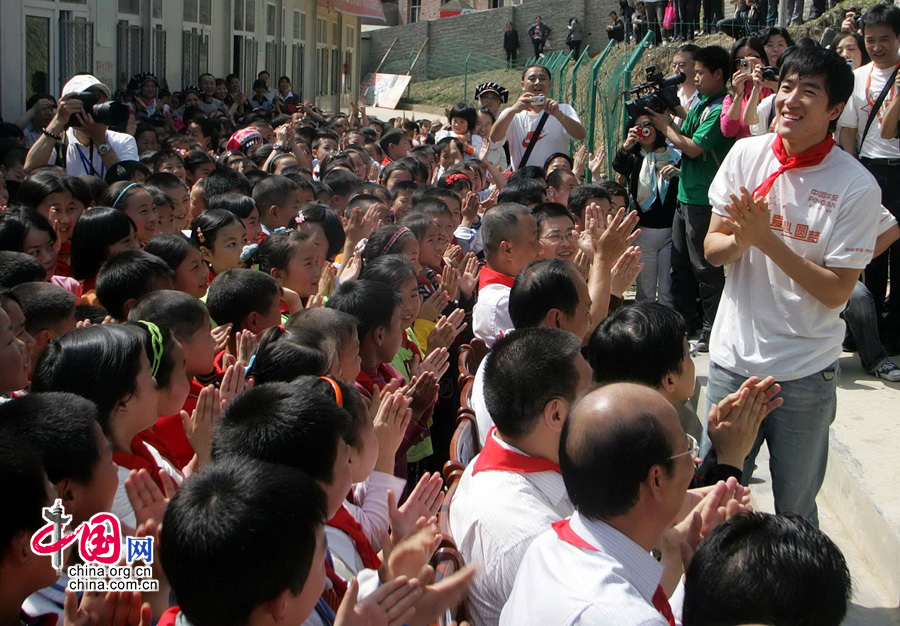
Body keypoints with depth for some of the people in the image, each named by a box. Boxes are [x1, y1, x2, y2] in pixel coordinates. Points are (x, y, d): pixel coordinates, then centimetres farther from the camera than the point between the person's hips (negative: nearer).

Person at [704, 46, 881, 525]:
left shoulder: (856, 187, -12)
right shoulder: (746, 155, -1)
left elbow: (837, 292, -13)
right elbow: (712, 251, 3)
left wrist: (766, 239, -22)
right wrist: (740, 238, -20)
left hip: (805, 372, -3)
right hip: (734, 356, 3)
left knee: (795, 511, 11)